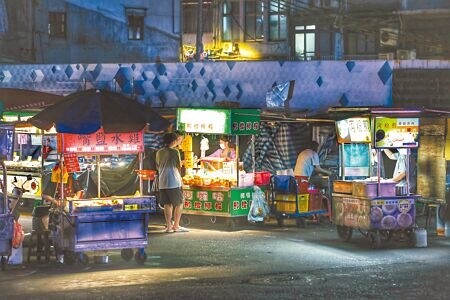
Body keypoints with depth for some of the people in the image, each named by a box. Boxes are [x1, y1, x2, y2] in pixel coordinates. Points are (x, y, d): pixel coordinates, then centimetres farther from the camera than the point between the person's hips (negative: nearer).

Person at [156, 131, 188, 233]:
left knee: (167, 204, 8)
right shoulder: (175, 151, -7)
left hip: (162, 182, 5)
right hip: (174, 182, -5)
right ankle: (176, 226, 4)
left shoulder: (159, 152, 9)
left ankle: (169, 226, 6)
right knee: (179, 204, 5)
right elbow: (179, 166, -1)